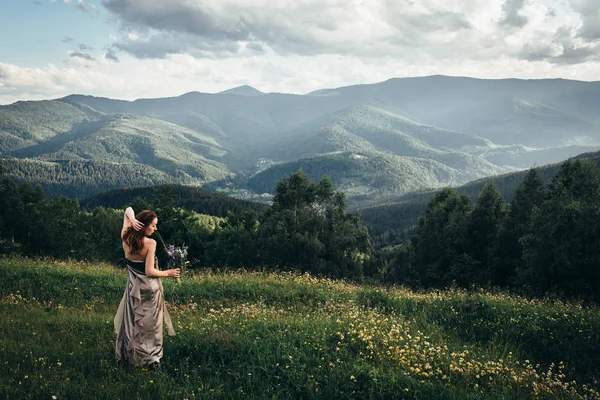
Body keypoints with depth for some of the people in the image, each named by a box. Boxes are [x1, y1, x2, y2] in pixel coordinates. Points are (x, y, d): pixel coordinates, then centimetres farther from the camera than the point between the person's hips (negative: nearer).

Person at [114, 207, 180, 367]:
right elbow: (149, 271, -22)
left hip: (133, 287, 5)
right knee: (149, 323, 9)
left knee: (132, 321, 19)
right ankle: (149, 357, 17)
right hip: (149, 288, -5)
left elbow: (128, 210, 3)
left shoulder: (125, 238, -7)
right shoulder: (150, 243, -23)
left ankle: (128, 354, 31)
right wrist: (168, 273, -9)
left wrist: (131, 219, -18)